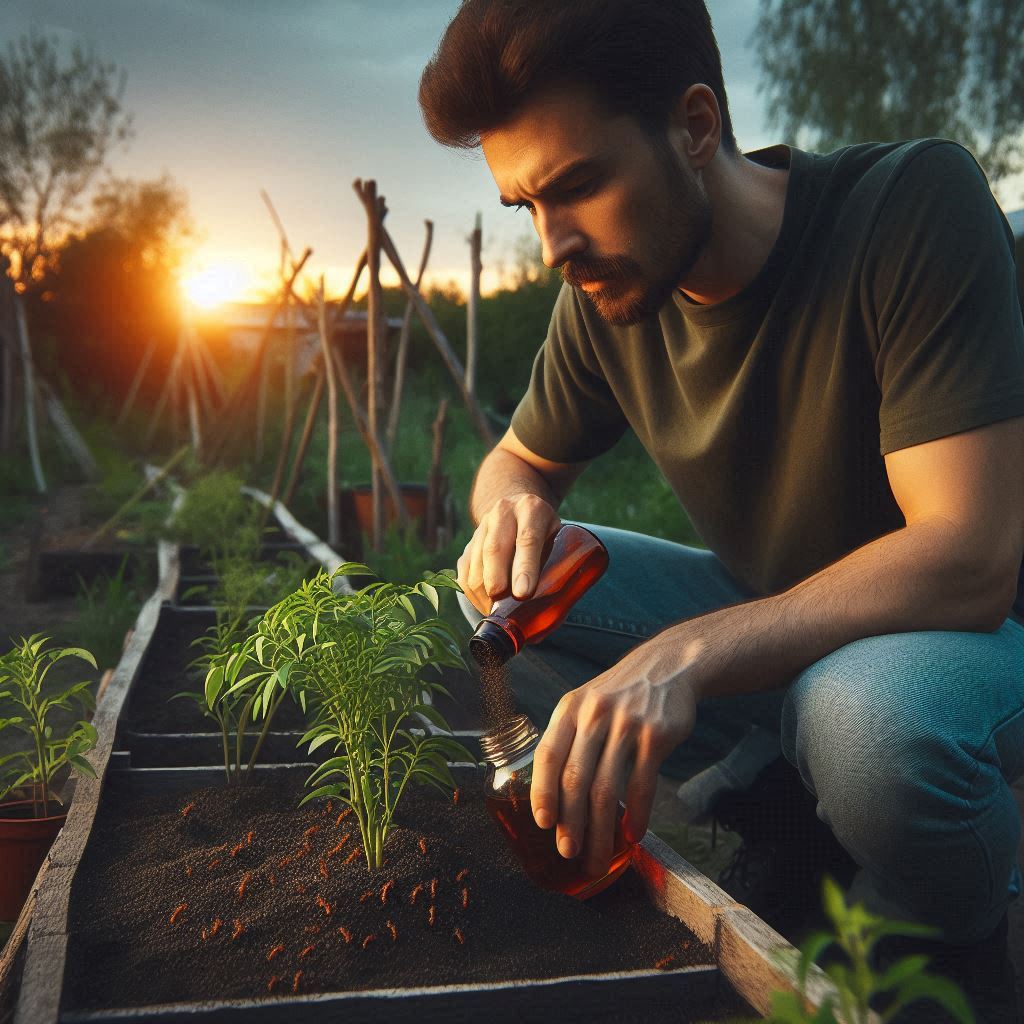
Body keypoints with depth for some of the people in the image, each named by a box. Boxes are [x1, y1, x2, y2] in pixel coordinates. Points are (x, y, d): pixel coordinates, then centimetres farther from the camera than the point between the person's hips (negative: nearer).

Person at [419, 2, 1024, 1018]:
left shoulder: (915, 202, -24)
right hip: (764, 616, 5)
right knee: (489, 596, -9)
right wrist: (511, 512, -18)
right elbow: (521, 460, 8)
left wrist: (687, 653, -41)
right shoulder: (605, 294, -8)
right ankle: (776, 788, -4)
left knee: (866, 714, -39)